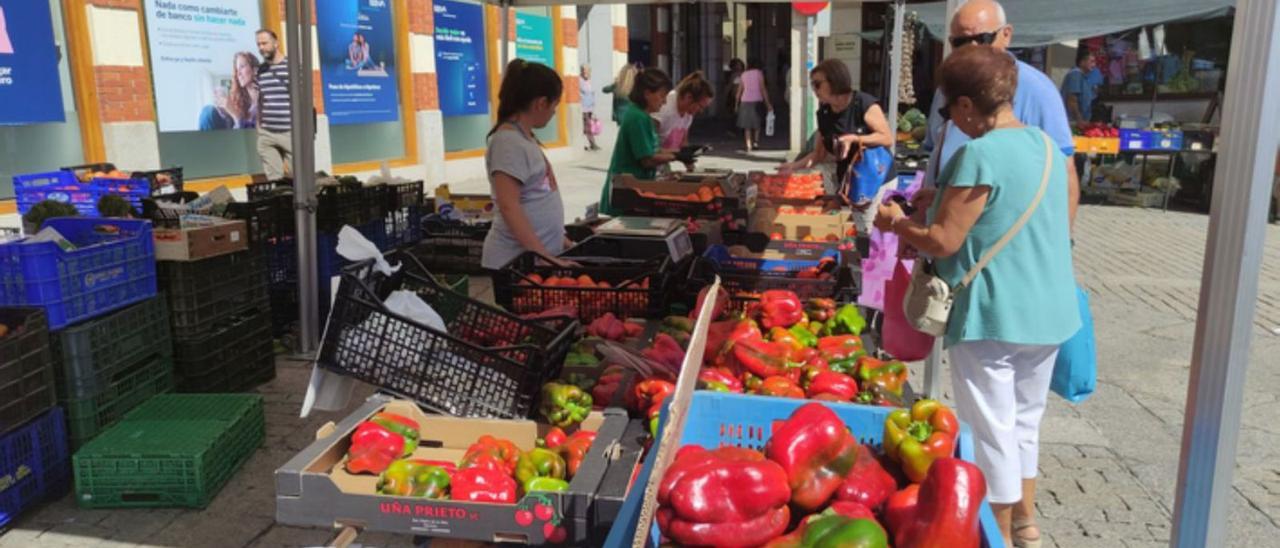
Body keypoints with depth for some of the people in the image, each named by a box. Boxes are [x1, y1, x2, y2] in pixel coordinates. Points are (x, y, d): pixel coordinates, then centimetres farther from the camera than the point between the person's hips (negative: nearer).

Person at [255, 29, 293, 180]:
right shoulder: (260, 70, 13)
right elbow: (259, 100, 19)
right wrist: (258, 126, 15)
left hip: (291, 132, -4)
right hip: (266, 134, 5)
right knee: (273, 180, 6)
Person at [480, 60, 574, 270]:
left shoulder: (526, 137, 12)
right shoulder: (508, 142, -16)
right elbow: (509, 207, -23)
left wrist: (558, 240, 19)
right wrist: (544, 256, -24)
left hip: (542, 252, 9)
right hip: (517, 260, -9)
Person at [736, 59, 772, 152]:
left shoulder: (743, 75, 11)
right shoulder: (759, 73, 2)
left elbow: (739, 91, 8)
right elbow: (762, 88, -4)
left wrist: (737, 104, 14)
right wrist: (767, 103, -2)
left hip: (745, 101, 2)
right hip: (756, 100, -2)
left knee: (747, 125, 3)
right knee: (757, 123, 15)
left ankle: (749, 146, -4)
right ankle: (756, 141, 10)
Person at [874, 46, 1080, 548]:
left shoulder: (980, 154, -18)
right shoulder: (1048, 145, 7)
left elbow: (943, 241, -18)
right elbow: (1063, 227, 17)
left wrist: (897, 223, 0)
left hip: (993, 316, -8)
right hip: (1049, 311, 8)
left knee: (993, 431, 6)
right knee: (1024, 421, 22)